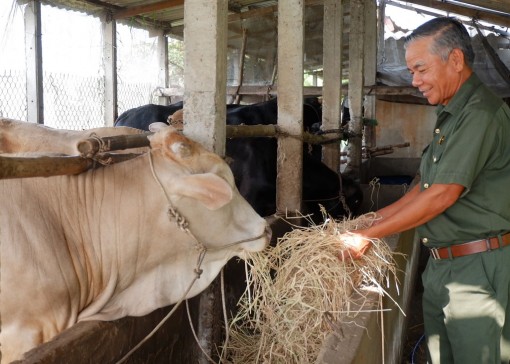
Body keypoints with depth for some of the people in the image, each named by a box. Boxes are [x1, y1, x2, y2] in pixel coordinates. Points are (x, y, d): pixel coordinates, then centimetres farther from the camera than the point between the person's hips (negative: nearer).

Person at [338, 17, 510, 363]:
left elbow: (442, 195, -21)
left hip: (479, 269, -9)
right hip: (440, 266, 9)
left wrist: (368, 236, -14)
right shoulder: (450, 115, 14)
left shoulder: (481, 113, -18)